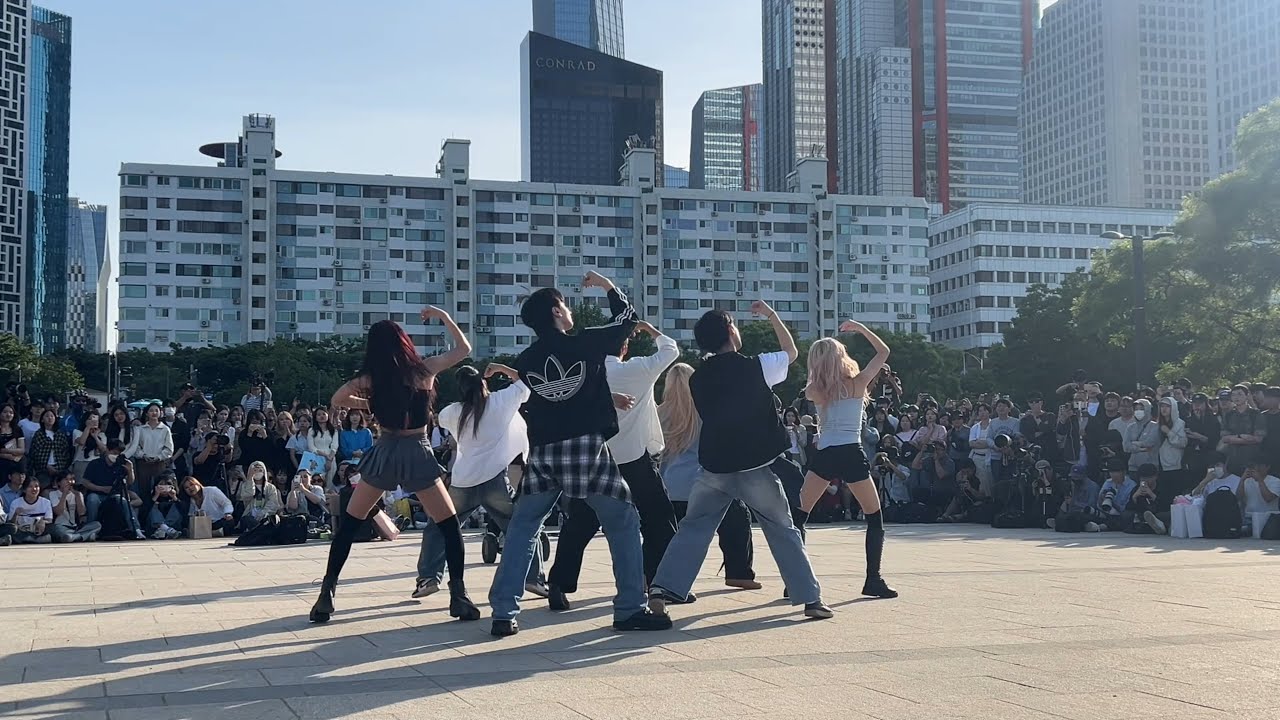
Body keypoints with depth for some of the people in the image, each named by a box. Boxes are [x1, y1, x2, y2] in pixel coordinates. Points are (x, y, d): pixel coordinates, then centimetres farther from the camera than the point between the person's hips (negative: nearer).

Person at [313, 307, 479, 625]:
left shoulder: (372, 377, -1)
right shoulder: (425, 368, -1)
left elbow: (337, 400, 6)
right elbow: (464, 348, 11)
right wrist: (443, 316, 15)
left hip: (384, 453, 1)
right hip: (418, 455, -1)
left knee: (349, 524, 13)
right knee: (449, 524, 9)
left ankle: (326, 594, 8)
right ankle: (458, 596, -3)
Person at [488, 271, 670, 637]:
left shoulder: (525, 360, 7)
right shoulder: (585, 343, -4)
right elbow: (627, 318, 11)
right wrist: (608, 286, 27)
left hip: (543, 453, 3)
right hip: (587, 448, -3)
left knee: (521, 529, 13)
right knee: (623, 523, 10)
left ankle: (504, 614, 6)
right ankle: (630, 609, 8)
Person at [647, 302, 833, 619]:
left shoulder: (698, 379, 3)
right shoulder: (755, 367, -8)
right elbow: (791, 352, 11)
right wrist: (771, 315, 19)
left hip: (714, 468, 3)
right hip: (756, 468, -2)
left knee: (692, 529, 9)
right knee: (784, 532, 9)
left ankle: (662, 589, -4)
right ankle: (810, 599, 10)